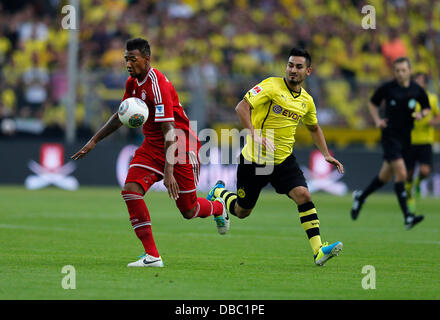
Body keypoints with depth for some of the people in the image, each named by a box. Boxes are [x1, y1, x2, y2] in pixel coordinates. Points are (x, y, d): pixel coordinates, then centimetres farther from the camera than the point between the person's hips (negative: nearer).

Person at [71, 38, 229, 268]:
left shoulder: (157, 84, -25)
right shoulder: (133, 82, 2)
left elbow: (169, 131, -29)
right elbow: (120, 117, 19)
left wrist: (169, 172, -35)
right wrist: (94, 141, 15)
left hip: (180, 146, -7)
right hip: (152, 144, 7)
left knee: (189, 211, 2)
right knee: (131, 190, -16)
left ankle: (218, 207, 40)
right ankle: (152, 255, -14)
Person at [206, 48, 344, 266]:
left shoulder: (307, 100, 6)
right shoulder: (271, 86, -13)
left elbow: (314, 128, 25)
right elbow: (241, 107, -21)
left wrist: (326, 155, 15)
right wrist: (255, 135, -32)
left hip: (283, 159, 4)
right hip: (254, 159, -4)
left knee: (303, 195, -21)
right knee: (241, 212, 9)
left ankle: (318, 250, -24)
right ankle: (219, 193, 43)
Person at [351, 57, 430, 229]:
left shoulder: (417, 90, 1)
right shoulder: (387, 88, -5)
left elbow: (427, 108, 15)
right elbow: (372, 103, 11)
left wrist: (421, 114, -7)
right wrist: (377, 120, -3)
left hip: (406, 138, 4)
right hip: (390, 136, -4)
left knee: (385, 176, 14)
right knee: (401, 173, -17)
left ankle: (360, 196, 40)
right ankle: (407, 217, -17)